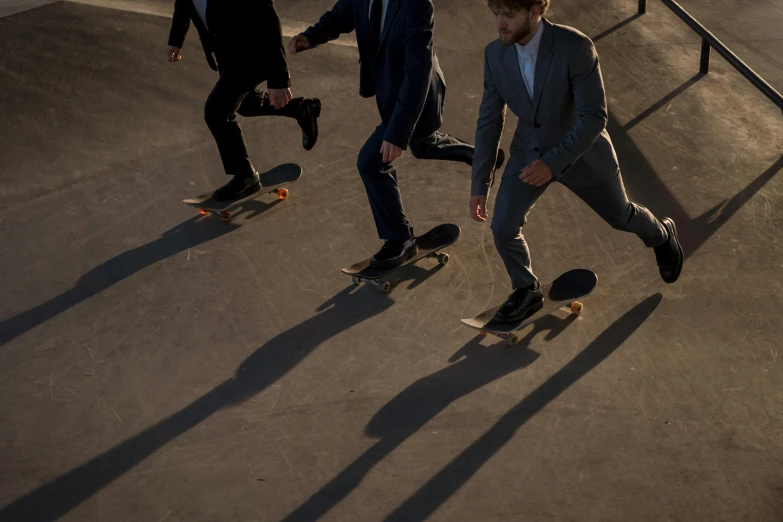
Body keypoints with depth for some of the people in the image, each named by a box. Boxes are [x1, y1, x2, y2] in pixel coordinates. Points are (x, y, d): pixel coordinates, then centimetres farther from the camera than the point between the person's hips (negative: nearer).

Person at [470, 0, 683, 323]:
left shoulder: (575, 47, -32)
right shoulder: (495, 54, -16)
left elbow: (594, 117, -29)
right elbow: (489, 121, -7)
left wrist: (553, 163, -36)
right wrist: (479, 185, -5)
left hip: (581, 151, -3)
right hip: (530, 152, 3)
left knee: (620, 216, 18)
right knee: (503, 227, -7)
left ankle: (661, 236, 54)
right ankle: (526, 292, 21)